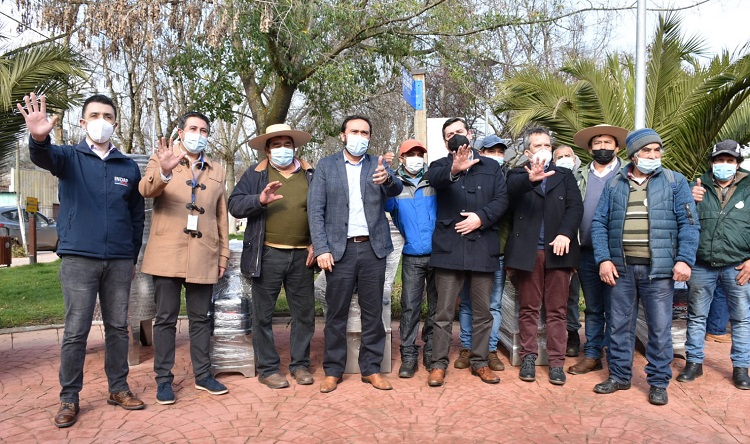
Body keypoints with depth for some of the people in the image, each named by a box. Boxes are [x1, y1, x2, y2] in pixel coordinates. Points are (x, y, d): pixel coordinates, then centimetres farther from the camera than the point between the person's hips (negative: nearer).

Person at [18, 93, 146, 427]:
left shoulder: (129, 167, 9)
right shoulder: (70, 157, 3)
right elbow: (44, 158, -22)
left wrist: (133, 257, 10)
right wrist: (39, 138, -45)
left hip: (120, 261, 2)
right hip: (79, 259, -2)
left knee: (118, 327, 9)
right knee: (75, 331, 1)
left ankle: (118, 389, 22)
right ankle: (69, 398, 14)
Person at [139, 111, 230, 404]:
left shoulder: (217, 172, 15)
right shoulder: (162, 160, 6)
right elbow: (146, 190, -14)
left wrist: (223, 256, 10)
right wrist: (163, 173, -35)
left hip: (203, 257, 3)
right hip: (167, 255, -3)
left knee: (201, 318, 11)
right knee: (166, 318, 4)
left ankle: (203, 375, 23)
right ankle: (163, 379, 16)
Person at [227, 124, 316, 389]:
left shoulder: (310, 175, 11)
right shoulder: (255, 174, 5)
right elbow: (235, 205, -4)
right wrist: (259, 200, -22)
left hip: (301, 255, 2)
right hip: (267, 255, -2)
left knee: (304, 313, 9)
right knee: (263, 315, 5)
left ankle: (300, 364, 24)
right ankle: (267, 369, 19)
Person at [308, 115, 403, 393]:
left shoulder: (378, 165, 8)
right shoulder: (326, 166, 4)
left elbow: (396, 189, -11)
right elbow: (315, 210, -1)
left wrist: (387, 178, -35)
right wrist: (321, 249, -10)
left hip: (373, 248, 2)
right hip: (340, 249, -1)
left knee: (373, 313, 8)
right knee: (336, 313, 5)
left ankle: (371, 369, 21)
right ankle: (333, 370, 18)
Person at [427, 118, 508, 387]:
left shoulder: (491, 167, 14)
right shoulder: (440, 166, 10)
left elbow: (501, 200, 4)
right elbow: (436, 179, -15)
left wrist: (481, 217, -13)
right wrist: (455, 169, -37)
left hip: (483, 246, 2)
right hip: (450, 247, -1)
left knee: (482, 311, 9)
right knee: (444, 312, 2)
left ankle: (479, 362, 22)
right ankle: (439, 364, 12)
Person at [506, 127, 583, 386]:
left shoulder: (565, 176, 16)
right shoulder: (518, 175, 8)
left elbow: (576, 207, 3)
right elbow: (513, 188, -17)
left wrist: (565, 233, -13)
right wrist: (531, 178, -39)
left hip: (557, 250, 2)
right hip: (527, 251, -1)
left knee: (557, 310, 5)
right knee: (528, 309, 7)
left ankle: (556, 362, 13)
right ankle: (528, 357, 18)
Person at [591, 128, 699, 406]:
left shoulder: (675, 182, 5)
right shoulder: (614, 185, 9)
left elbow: (689, 223, -1)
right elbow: (599, 223, 5)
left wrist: (684, 260, -11)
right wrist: (603, 259, -6)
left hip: (659, 269, -2)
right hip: (621, 268, 2)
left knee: (660, 328, 4)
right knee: (619, 325, 10)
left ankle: (658, 382, 19)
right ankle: (619, 376, 24)